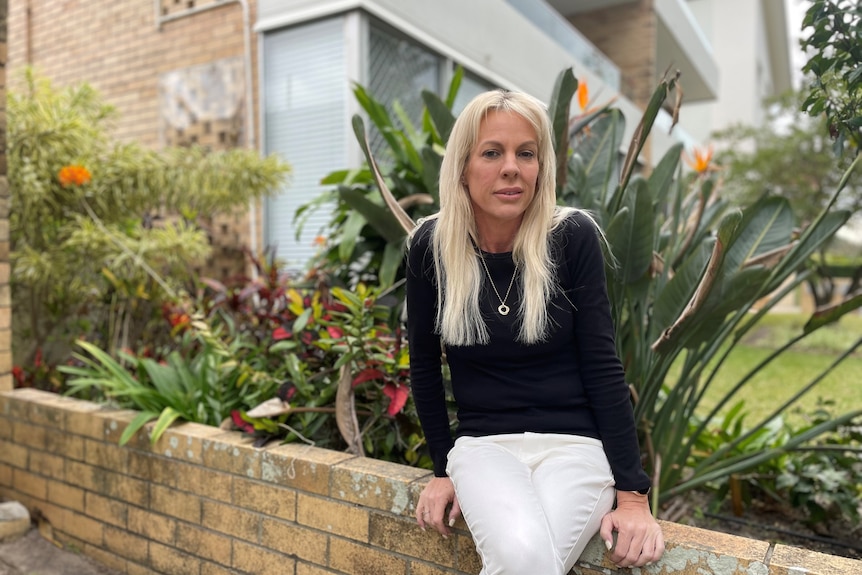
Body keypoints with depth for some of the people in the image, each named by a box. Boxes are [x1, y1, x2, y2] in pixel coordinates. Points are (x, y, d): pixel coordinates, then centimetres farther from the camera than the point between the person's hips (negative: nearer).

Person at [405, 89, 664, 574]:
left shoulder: (573, 237, -9)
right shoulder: (431, 246, -6)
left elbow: (602, 366, -7)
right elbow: (425, 366, 5)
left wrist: (633, 493, -8)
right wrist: (444, 467, 9)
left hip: (575, 443, 0)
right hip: (483, 443, 1)